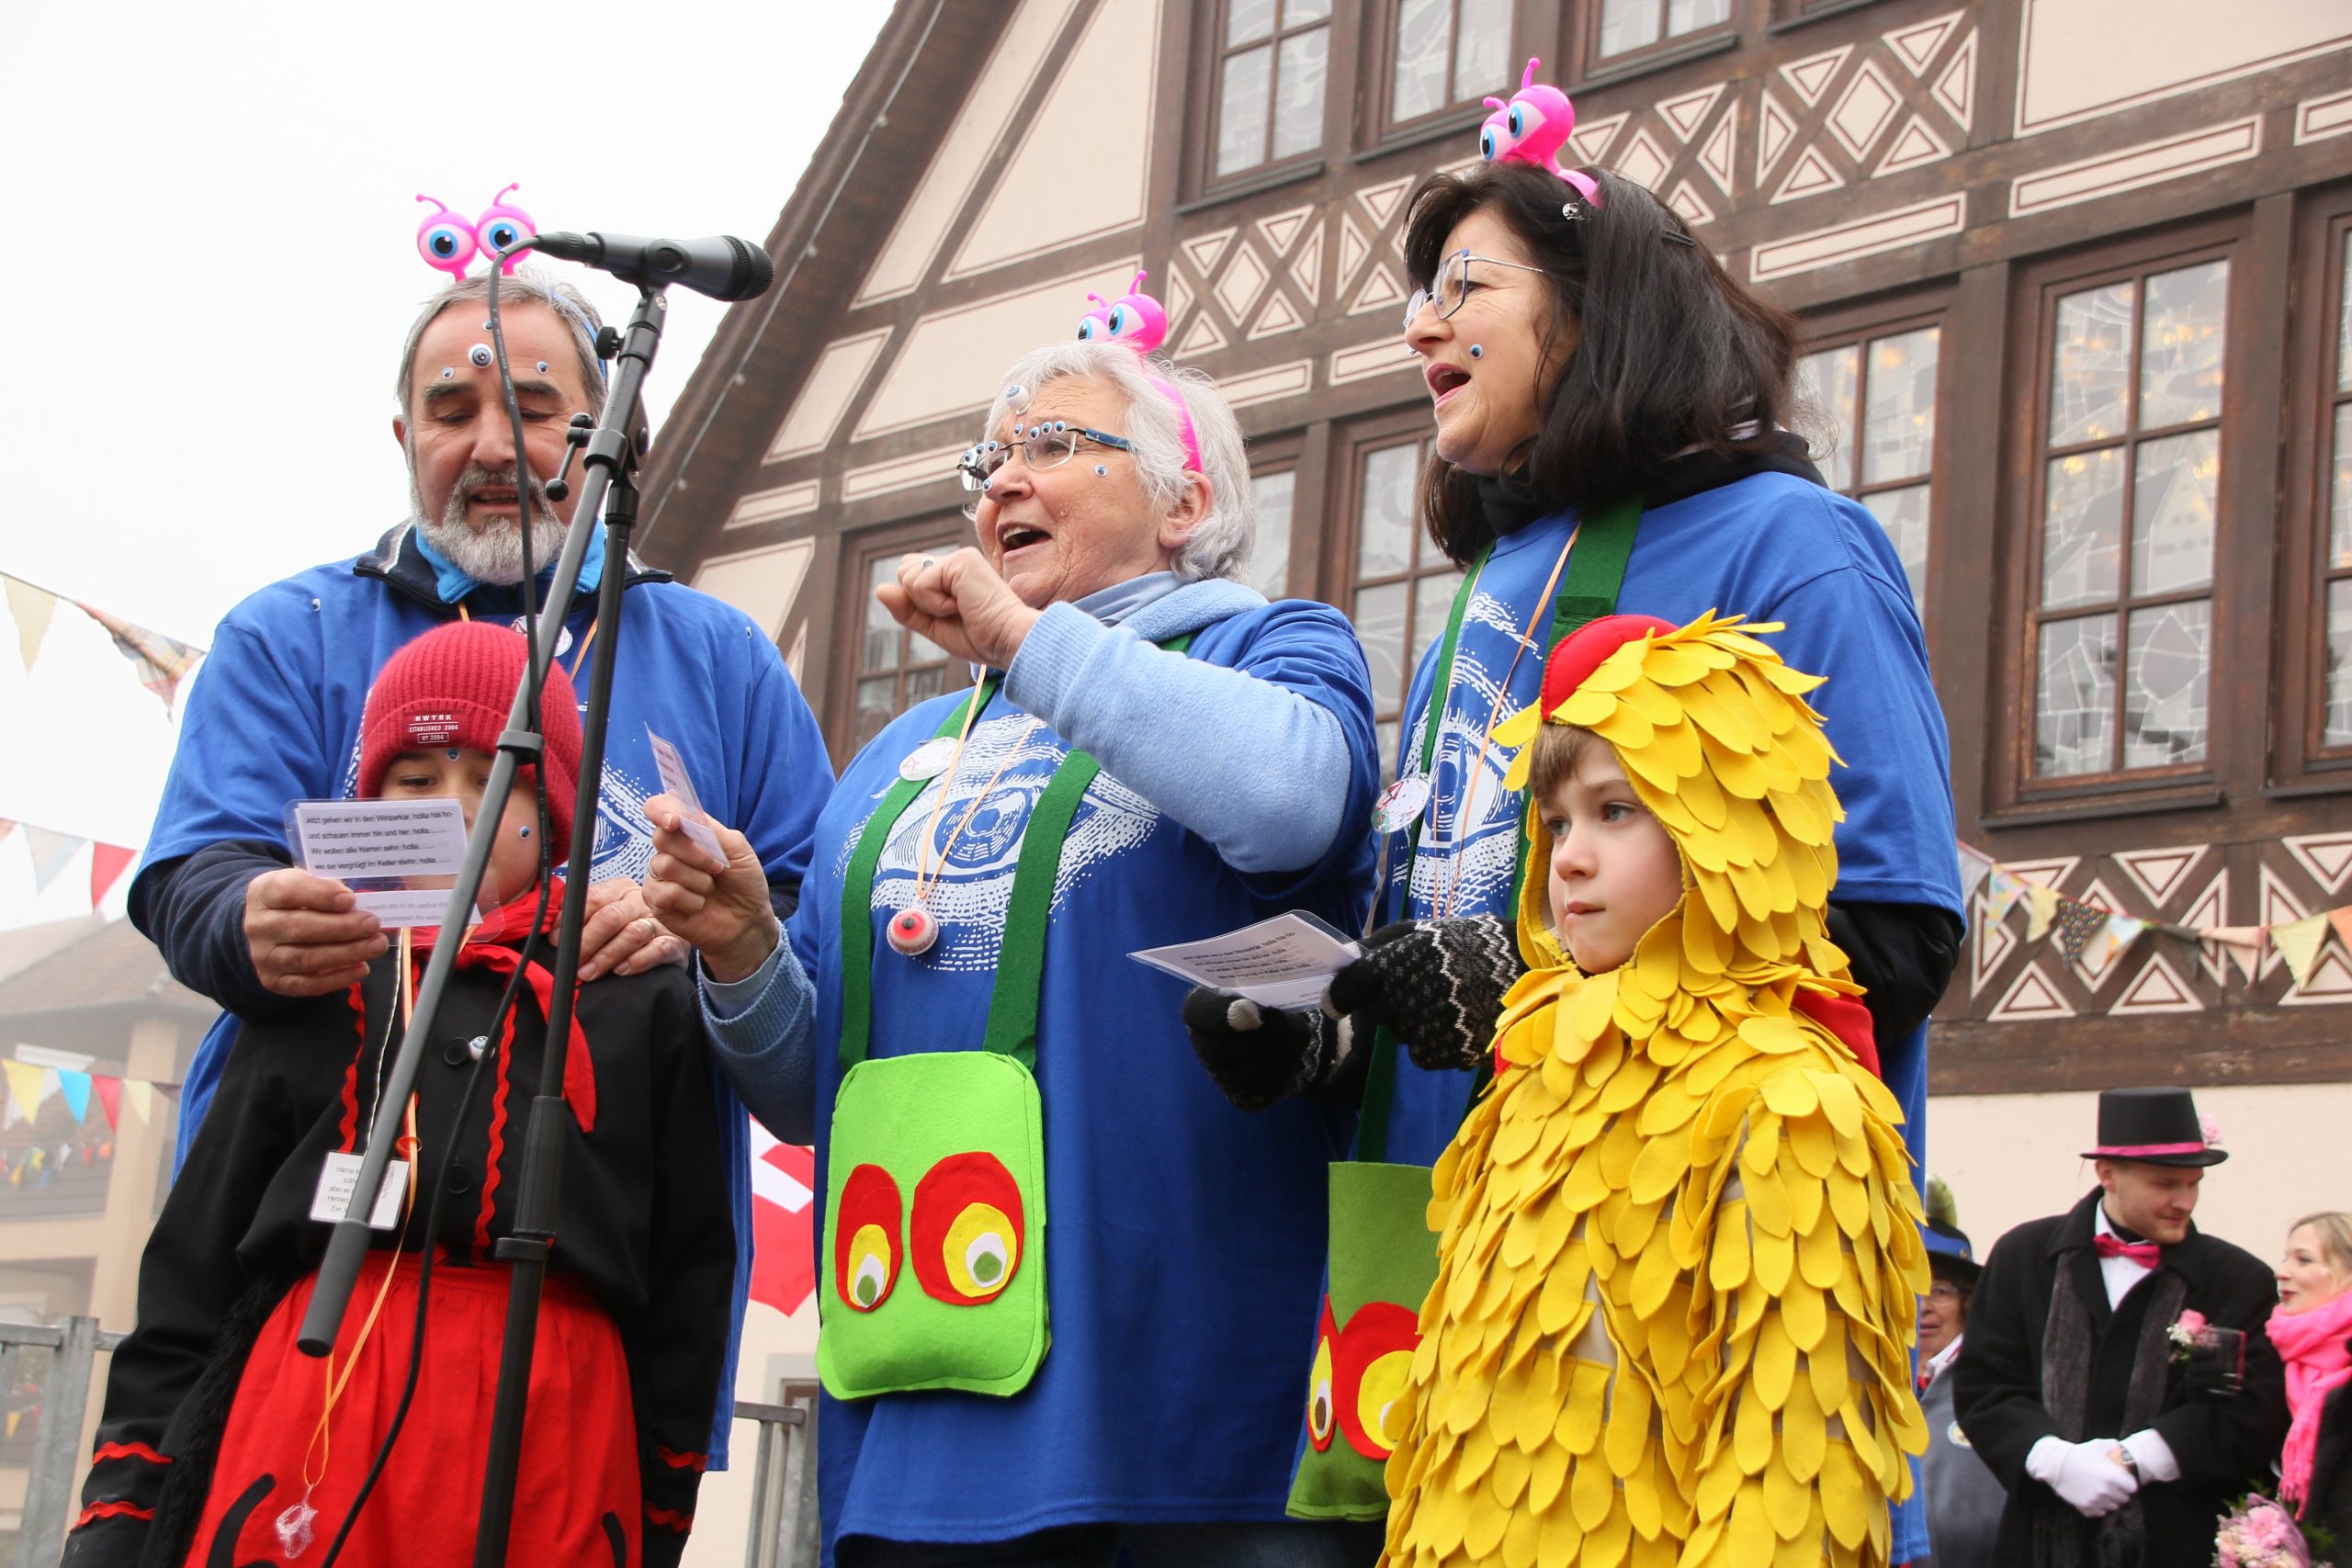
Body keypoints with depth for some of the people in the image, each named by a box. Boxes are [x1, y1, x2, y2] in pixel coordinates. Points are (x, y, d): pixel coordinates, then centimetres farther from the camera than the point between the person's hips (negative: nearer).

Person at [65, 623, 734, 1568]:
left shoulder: (643, 1006, 12)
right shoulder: (316, 991, 15)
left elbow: (686, 1283, 10)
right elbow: (194, 1259, 12)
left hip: (554, 1441, -1)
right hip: (307, 1422, 1)